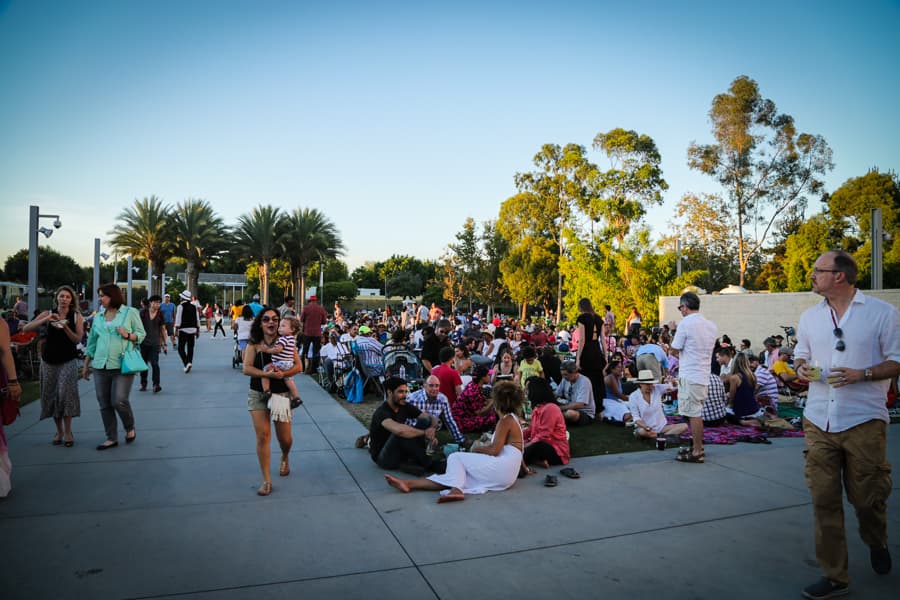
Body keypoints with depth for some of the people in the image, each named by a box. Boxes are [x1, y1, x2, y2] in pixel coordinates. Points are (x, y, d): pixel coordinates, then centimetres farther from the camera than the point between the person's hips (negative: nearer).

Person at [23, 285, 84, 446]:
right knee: (51, 396, 7)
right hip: (49, 361, 2)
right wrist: (46, 320, -23)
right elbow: (27, 328, -10)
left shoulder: (76, 317, -1)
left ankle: (68, 432, -2)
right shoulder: (48, 314, 1)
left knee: (66, 394, -11)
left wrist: (65, 327, -24)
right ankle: (59, 431, 21)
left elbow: (78, 339, -9)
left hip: (67, 362, -2)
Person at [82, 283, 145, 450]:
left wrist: (127, 335, -17)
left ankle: (130, 428, 15)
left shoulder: (130, 312, 1)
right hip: (101, 366, 5)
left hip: (122, 366, -5)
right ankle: (111, 438, 16)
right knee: (104, 405, 5)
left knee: (119, 401, -12)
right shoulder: (98, 318, 14)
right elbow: (92, 342, 19)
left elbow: (141, 334, 2)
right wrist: (86, 365, 18)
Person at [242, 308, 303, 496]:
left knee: (285, 438, 7)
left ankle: (284, 458, 43)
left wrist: (283, 373, -25)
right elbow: (247, 369, -11)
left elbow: (298, 366, -7)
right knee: (263, 435, -7)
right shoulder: (254, 345, -2)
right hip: (258, 395, 0)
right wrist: (267, 374, -25)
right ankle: (267, 480, 5)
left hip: (282, 394, 0)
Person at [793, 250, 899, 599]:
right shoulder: (810, 316, 12)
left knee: (866, 497, 6)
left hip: (864, 420, -4)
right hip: (818, 421, 4)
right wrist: (802, 367, -2)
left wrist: (862, 374, -18)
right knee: (824, 499, 3)